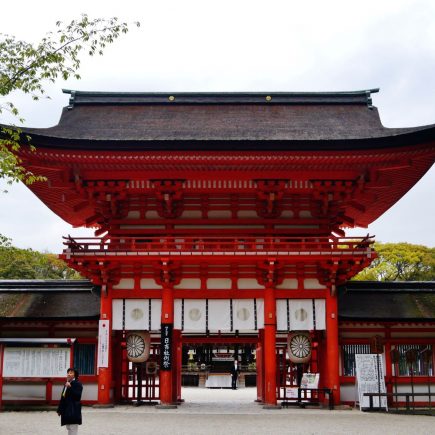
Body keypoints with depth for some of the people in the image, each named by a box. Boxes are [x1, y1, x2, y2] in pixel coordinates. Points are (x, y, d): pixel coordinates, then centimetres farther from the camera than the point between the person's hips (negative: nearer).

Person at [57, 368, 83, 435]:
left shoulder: (78, 384, -9)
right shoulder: (66, 384, 15)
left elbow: (78, 396, -21)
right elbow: (63, 397, 17)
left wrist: (70, 387, -27)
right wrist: (59, 409, 16)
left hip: (73, 411, -8)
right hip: (66, 410, 9)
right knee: (69, 429, 14)